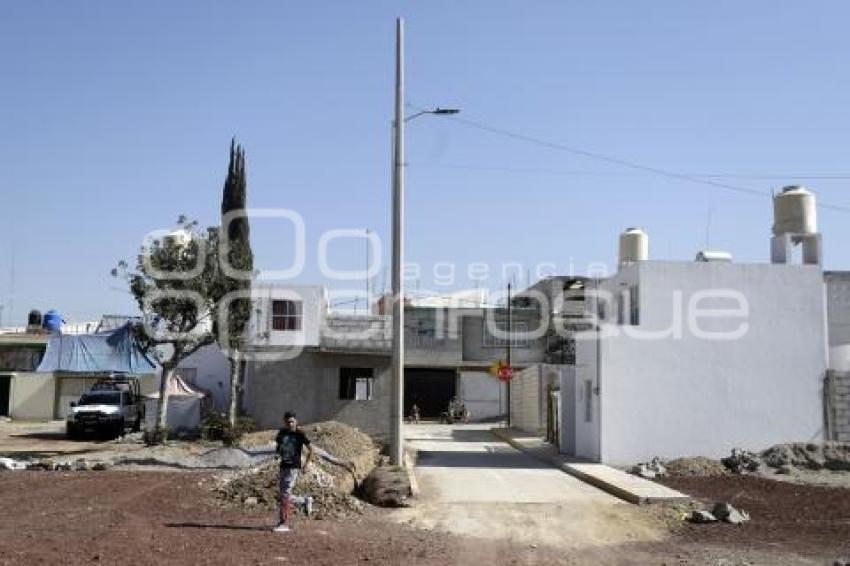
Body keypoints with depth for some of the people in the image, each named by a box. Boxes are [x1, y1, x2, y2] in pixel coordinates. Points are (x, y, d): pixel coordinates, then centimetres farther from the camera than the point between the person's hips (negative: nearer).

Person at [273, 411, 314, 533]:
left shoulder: (300, 434, -7)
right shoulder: (281, 433, 8)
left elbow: (310, 449, -1)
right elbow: (278, 448, 21)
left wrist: (307, 463, -3)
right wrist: (279, 452, 0)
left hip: (294, 467, -6)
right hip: (283, 467, 6)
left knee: (285, 495, -10)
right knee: (281, 494, 6)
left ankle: (285, 524, -4)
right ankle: (305, 501, 26)